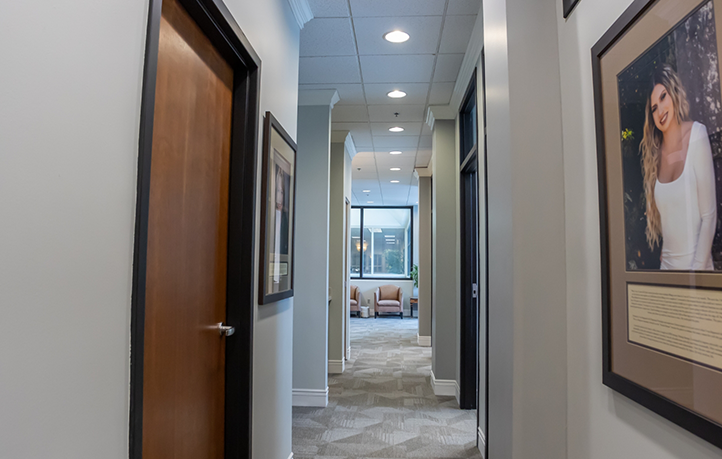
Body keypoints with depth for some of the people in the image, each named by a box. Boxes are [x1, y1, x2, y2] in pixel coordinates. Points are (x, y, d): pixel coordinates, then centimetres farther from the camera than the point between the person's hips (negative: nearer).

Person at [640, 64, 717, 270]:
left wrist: (697, 268, -15)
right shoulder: (655, 155, 3)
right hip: (666, 265, 4)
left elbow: (709, 217, -11)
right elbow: (660, 220, 7)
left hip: (695, 263, -4)